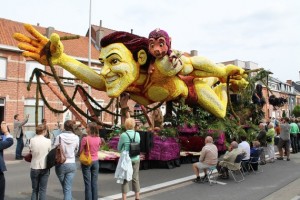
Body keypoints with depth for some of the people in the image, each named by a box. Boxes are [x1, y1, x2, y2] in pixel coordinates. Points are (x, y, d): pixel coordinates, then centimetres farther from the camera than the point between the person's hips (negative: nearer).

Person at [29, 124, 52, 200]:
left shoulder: (32, 140, -6)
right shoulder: (48, 141, -10)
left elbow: (31, 152, -3)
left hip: (34, 167, 1)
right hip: (45, 167, -1)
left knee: (35, 190, 15)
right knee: (42, 190, 8)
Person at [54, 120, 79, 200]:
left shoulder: (59, 137, -11)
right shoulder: (76, 138, -6)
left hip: (60, 164, 0)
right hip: (72, 164, 0)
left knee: (65, 187, 21)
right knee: (68, 188, 5)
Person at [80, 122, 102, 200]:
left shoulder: (85, 139, -17)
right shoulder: (98, 139, -3)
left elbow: (81, 151, -9)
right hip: (96, 161, 4)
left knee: (88, 183, 4)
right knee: (95, 182, 11)